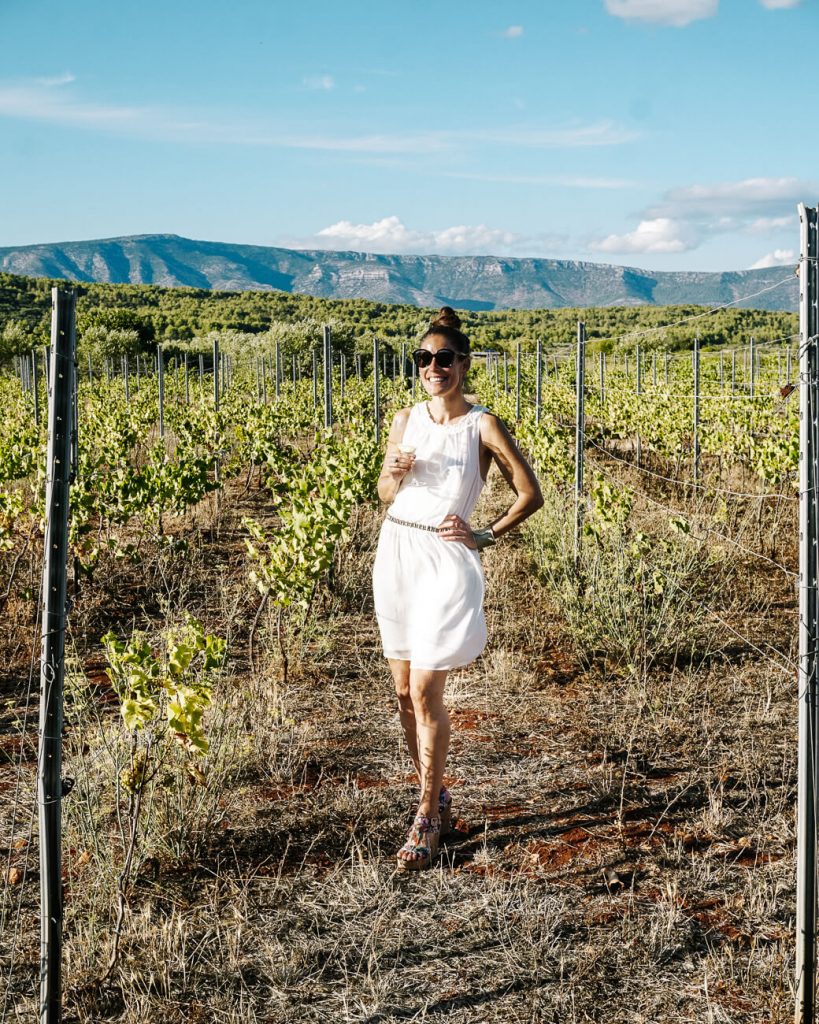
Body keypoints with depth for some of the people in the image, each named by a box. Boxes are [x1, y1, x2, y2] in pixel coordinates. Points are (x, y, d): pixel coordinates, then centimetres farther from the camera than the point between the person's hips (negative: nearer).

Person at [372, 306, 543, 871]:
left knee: (425, 692, -8)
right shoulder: (406, 420, 7)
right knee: (404, 690, 10)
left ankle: (427, 822, 4)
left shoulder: (483, 426, -7)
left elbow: (530, 494, -2)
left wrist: (485, 536, -8)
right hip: (395, 554, 5)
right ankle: (438, 797, 27)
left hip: (445, 561, -5)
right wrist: (394, 474, -6)